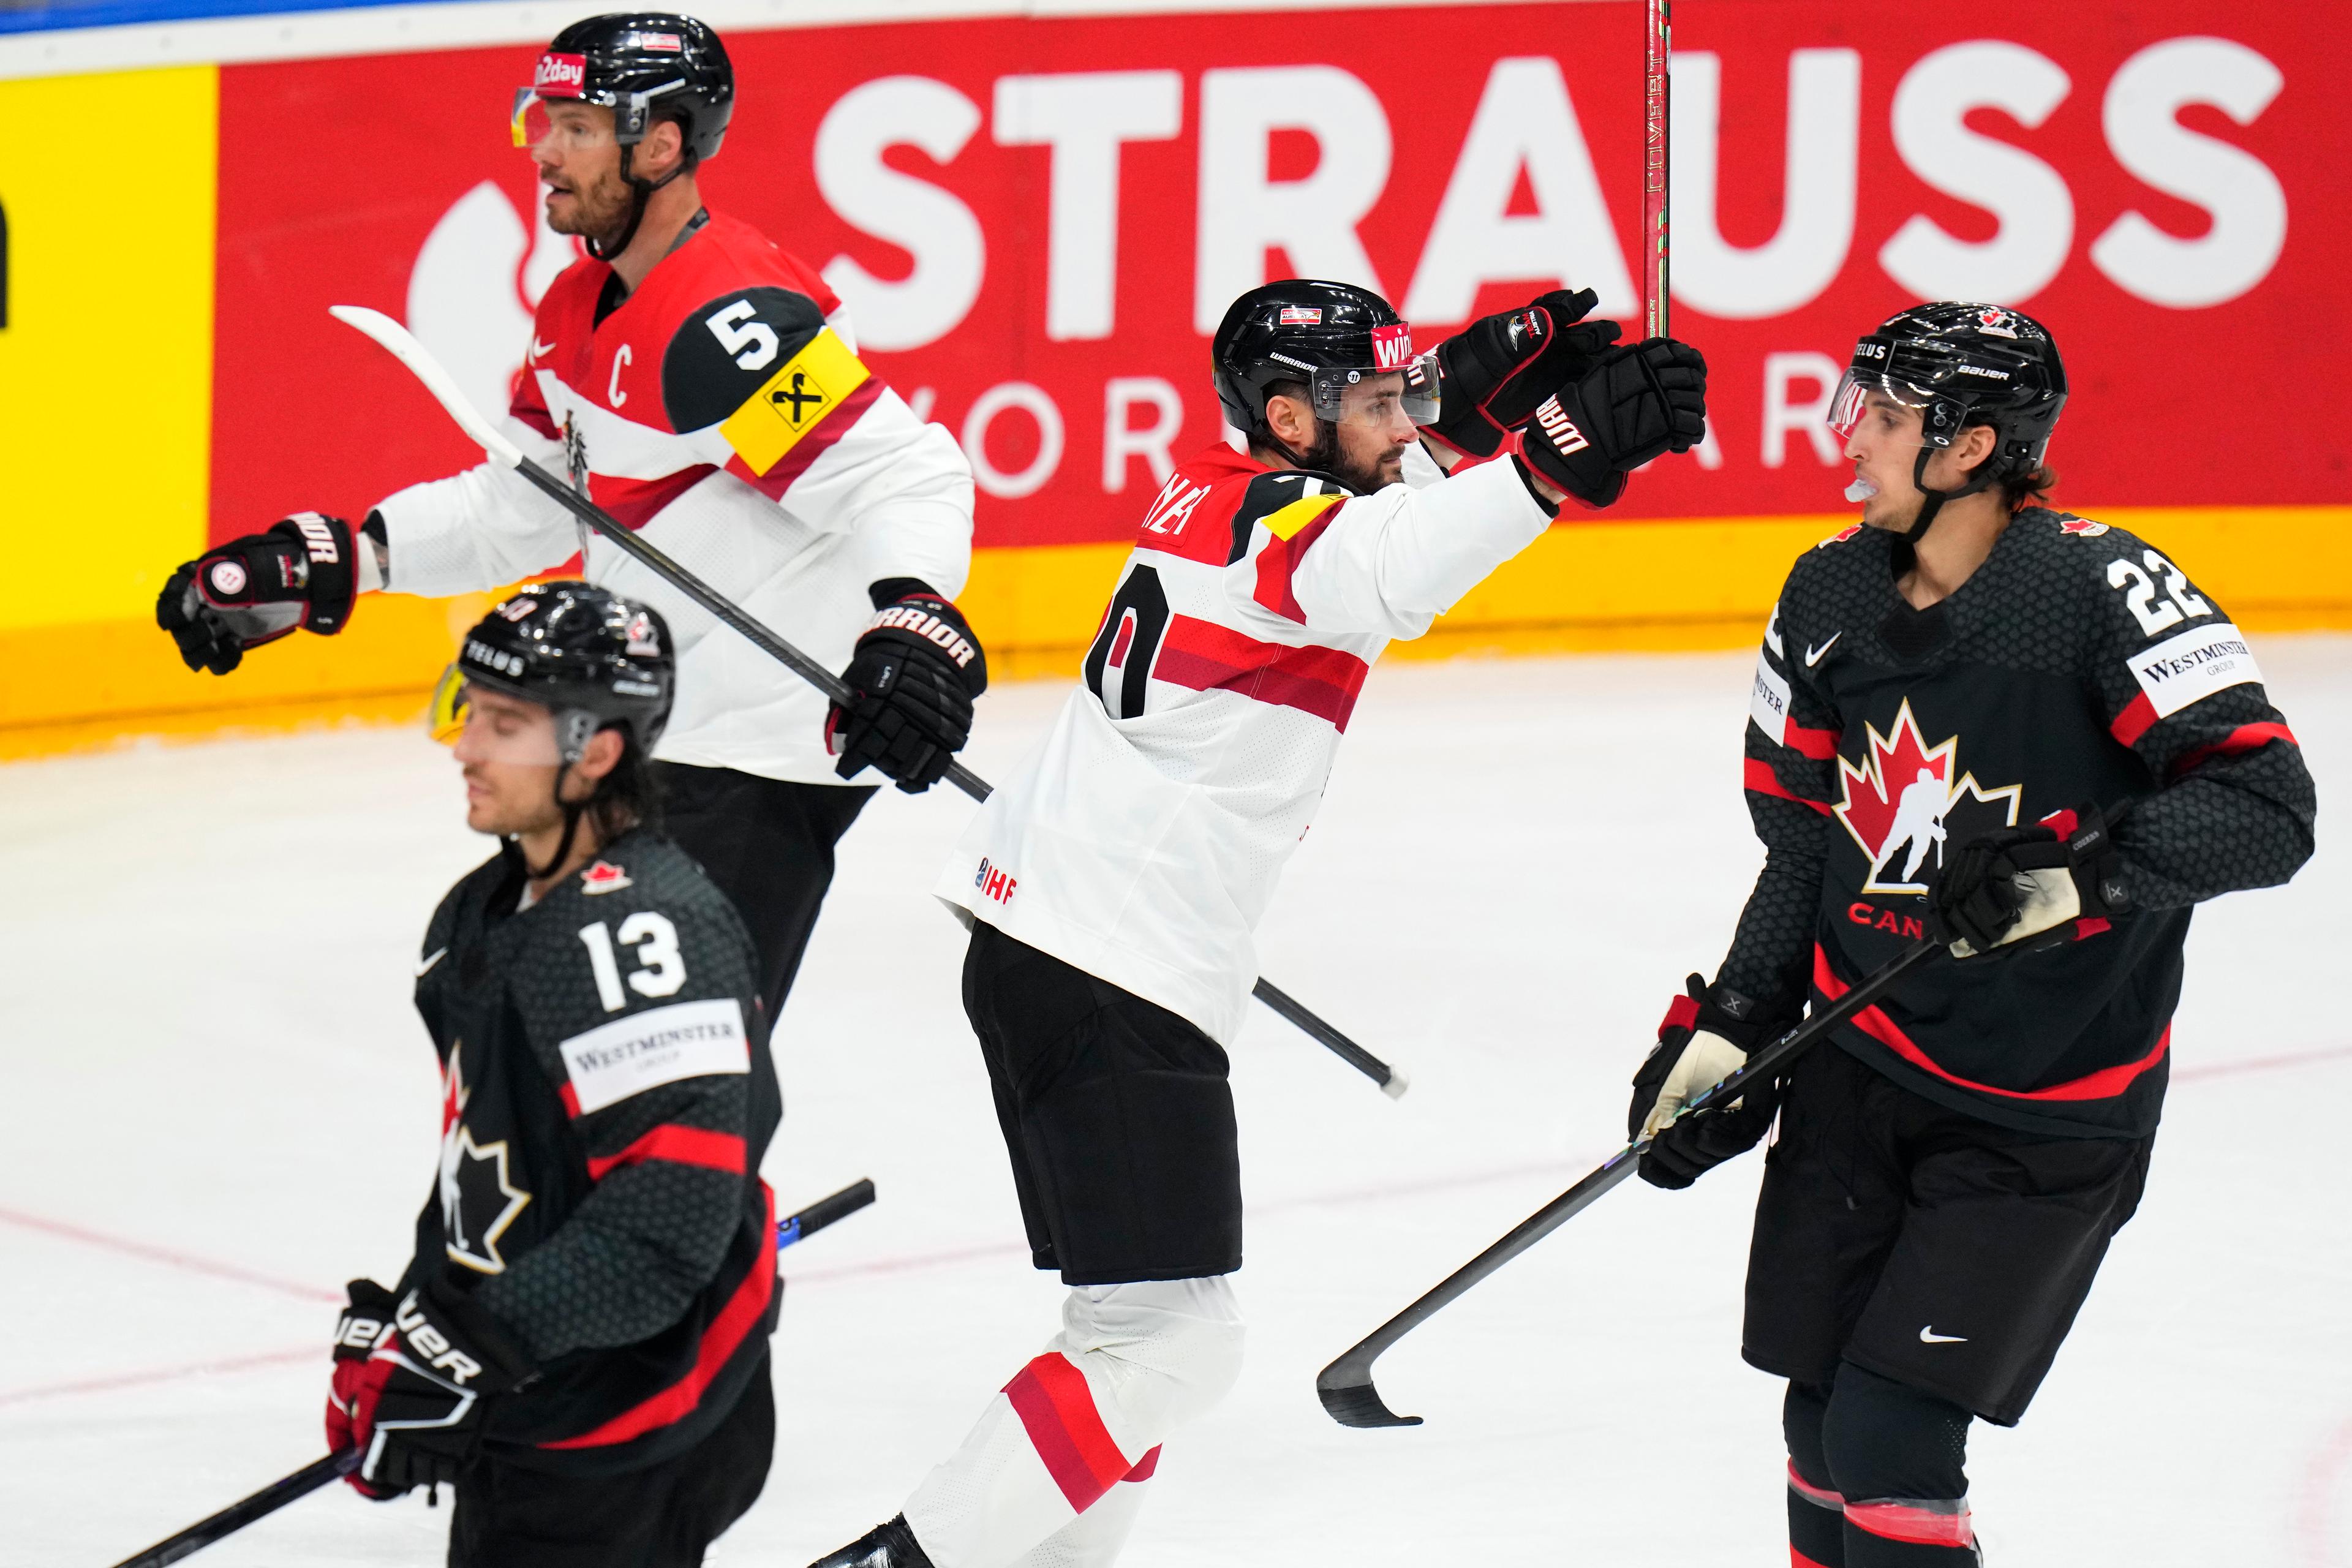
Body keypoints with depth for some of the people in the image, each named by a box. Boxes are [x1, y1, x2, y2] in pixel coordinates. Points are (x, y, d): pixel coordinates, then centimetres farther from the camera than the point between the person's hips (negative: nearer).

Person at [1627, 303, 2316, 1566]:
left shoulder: (2099, 591, -19)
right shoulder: (1828, 596, 2)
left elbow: (2269, 807, -26)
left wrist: (2080, 868, -37)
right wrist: (1728, 1030, 5)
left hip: (2047, 1114, -6)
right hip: (1860, 1069, 6)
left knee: (1891, 1448, -11)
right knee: (1822, 1427, 7)